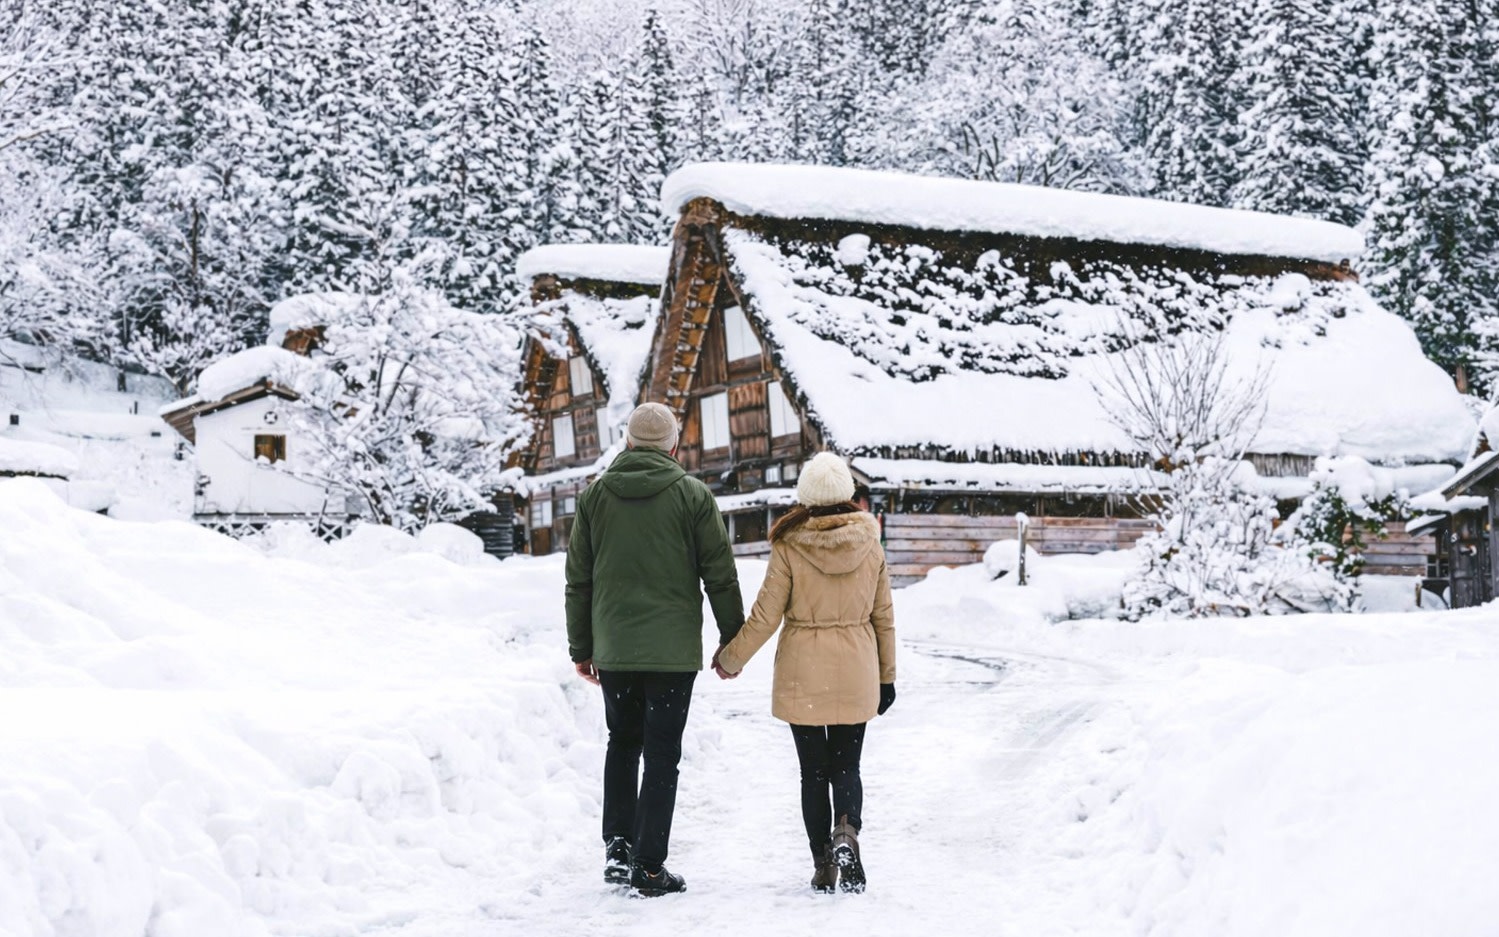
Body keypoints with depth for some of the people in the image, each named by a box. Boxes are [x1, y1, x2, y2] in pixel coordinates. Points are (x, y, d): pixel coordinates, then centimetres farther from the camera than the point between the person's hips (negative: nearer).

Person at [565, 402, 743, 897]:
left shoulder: (594, 495, 5)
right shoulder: (693, 495, -3)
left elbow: (578, 580, 8)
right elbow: (720, 576, -2)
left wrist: (581, 647, 15)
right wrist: (732, 642, 8)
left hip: (612, 648, 3)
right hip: (672, 651, -3)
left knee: (622, 744, 19)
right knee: (662, 755, 3)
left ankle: (617, 844, 8)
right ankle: (649, 866, 4)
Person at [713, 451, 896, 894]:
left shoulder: (789, 546, -11)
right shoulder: (870, 545, -2)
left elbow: (764, 617, -7)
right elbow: (883, 617, 4)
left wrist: (731, 659, 8)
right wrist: (887, 676, 14)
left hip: (803, 676, -2)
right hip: (855, 675, 2)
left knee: (814, 771, 9)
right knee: (846, 766, 13)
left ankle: (824, 865, 10)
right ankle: (847, 831, -14)